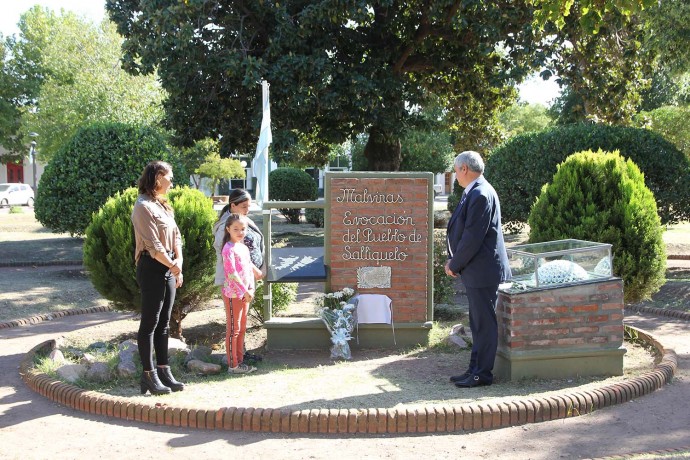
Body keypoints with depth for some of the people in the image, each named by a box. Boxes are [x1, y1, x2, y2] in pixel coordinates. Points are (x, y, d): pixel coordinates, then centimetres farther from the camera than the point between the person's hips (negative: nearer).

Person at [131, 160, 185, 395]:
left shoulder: (163, 205, 16)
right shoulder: (143, 207, -12)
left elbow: (176, 236, 11)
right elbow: (153, 246, -17)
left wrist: (179, 265, -3)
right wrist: (173, 266, -10)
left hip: (168, 268, 9)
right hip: (152, 268, -9)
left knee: (163, 323, 11)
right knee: (150, 323, -3)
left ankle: (164, 372, 17)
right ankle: (148, 375, 3)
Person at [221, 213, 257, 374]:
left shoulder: (244, 248, 12)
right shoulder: (229, 249, -14)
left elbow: (250, 268, 14)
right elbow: (232, 273, -20)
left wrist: (251, 289, 2)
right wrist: (245, 291, -17)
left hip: (245, 294, 8)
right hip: (233, 294, -8)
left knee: (241, 329, 14)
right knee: (233, 330, -2)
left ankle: (239, 361, 23)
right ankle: (233, 365, 5)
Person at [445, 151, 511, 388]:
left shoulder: (481, 195, -18)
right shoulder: (474, 193, 13)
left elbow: (473, 237, -22)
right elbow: (460, 230, 17)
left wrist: (455, 264, -12)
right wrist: (453, 260, 8)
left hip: (483, 271, -10)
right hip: (475, 271, 10)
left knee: (484, 323, -2)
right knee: (478, 323, 15)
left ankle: (482, 374, 6)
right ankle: (475, 369, 24)